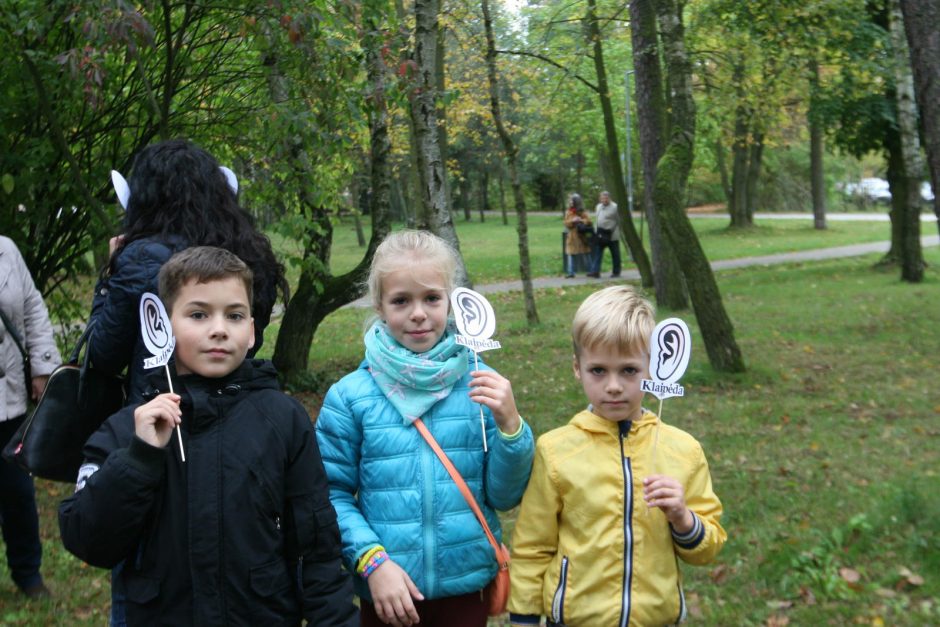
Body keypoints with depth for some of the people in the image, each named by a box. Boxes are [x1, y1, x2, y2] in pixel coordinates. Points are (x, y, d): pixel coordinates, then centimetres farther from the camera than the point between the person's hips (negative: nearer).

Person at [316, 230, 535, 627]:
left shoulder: (479, 384, -4)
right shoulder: (350, 396, -6)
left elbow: (504, 496, -1)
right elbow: (333, 494, -3)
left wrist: (509, 424, -15)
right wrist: (372, 560, -14)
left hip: (466, 586, 1)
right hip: (387, 593, -1)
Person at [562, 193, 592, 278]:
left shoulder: (582, 212, 0)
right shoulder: (568, 212, 7)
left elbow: (588, 221, -9)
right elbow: (566, 224, -1)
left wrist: (580, 220, -22)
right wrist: (572, 221, -18)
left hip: (582, 236, -2)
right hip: (572, 236, 2)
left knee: (587, 254, 4)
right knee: (570, 254, -3)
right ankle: (570, 272, 3)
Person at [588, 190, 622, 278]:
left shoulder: (615, 207, -9)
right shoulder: (598, 207, 13)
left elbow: (619, 221, -8)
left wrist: (616, 232, -10)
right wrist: (597, 230, 12)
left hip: (611, 235, -6)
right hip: (601, 234, 6)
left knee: (615, 254, 5)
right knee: (598, 252, 0)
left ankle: (616, 272, 14)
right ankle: (595, 271, -1)